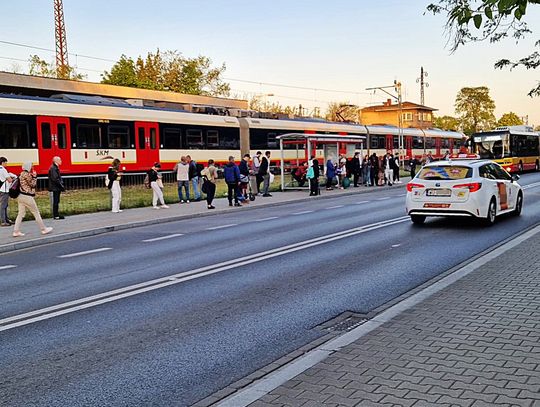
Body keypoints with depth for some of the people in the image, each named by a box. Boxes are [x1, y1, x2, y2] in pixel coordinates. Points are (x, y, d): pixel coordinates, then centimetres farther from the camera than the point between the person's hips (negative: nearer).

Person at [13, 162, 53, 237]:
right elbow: (32, 184, -10)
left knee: (21, 214, 7)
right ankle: (44, 229, 10)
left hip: (20, 196, 9)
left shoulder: (22, 174, 15)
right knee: (36, 213, 2)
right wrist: (34, 176, -3)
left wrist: (32, 176, 9)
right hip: (27, 197, -9)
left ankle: (16, 231, 2)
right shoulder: (27, 174, -14)